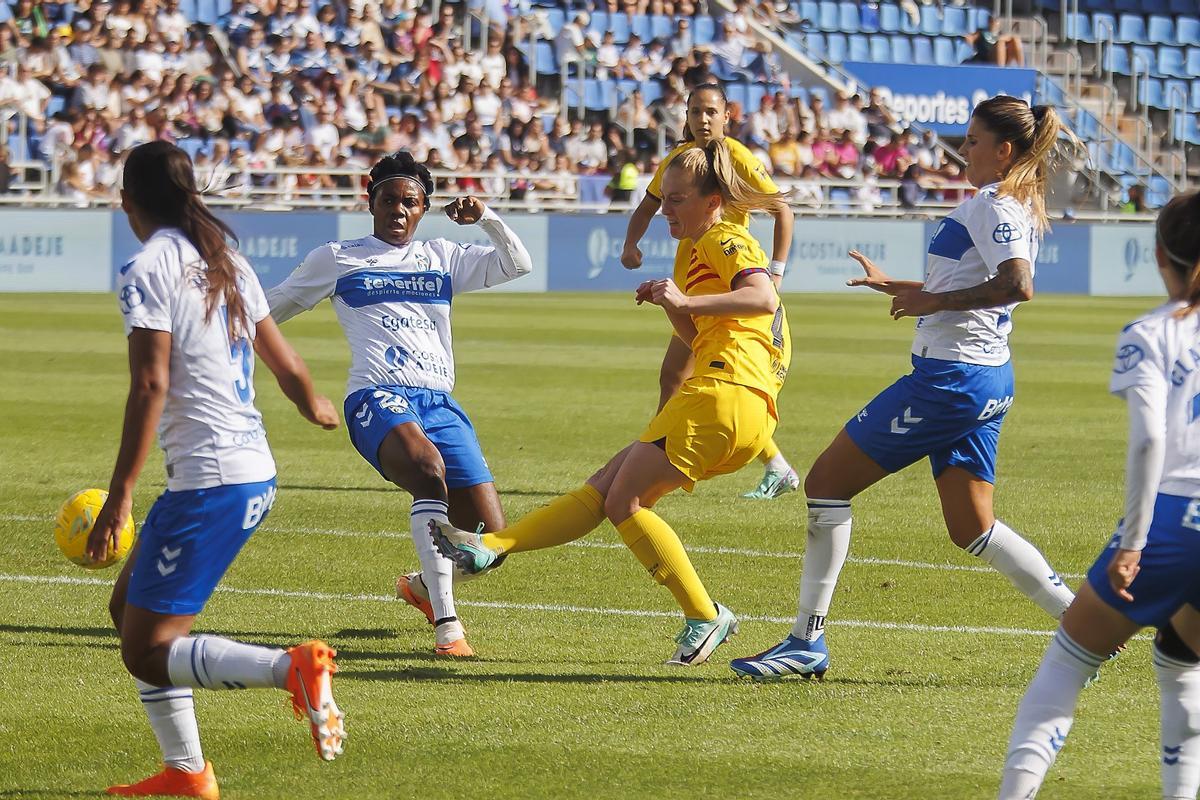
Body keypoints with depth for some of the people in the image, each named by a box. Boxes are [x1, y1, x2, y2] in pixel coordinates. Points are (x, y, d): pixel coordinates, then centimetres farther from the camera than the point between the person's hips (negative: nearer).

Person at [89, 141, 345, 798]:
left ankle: (293, 668, -26)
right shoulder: (226, 263, 13)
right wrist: (316, 409, 43)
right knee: (129, 607, 21)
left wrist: (119, 495, -18)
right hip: (255, 472, 9)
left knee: (147, 650, -7)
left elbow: (150, 385, -19)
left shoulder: (146, 269, -10)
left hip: (210, 482, -9)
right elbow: (286, 365, 20)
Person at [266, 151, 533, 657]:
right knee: (428, 466, -40)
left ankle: (422, 585, 31)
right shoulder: (337, 259, 15)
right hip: (377, 398, -4)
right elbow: (271, 308, 27)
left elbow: (517, 264, 19)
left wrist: (485, 218, 6)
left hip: (439, 403, 4)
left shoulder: (442, 258, 22)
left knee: (490, 541, -5)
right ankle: (446, 624, -41)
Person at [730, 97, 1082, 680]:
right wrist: (893, 285, 32)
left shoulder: (993, 205, -14)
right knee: (971, 530, 14)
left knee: (827, 481, -2)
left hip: (949, 375, -10)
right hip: (986, 378, 10)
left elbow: (1017, 286, -30)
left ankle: (807, 642, 0)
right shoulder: (1013, 205, 17)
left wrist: (933, 301, -22)